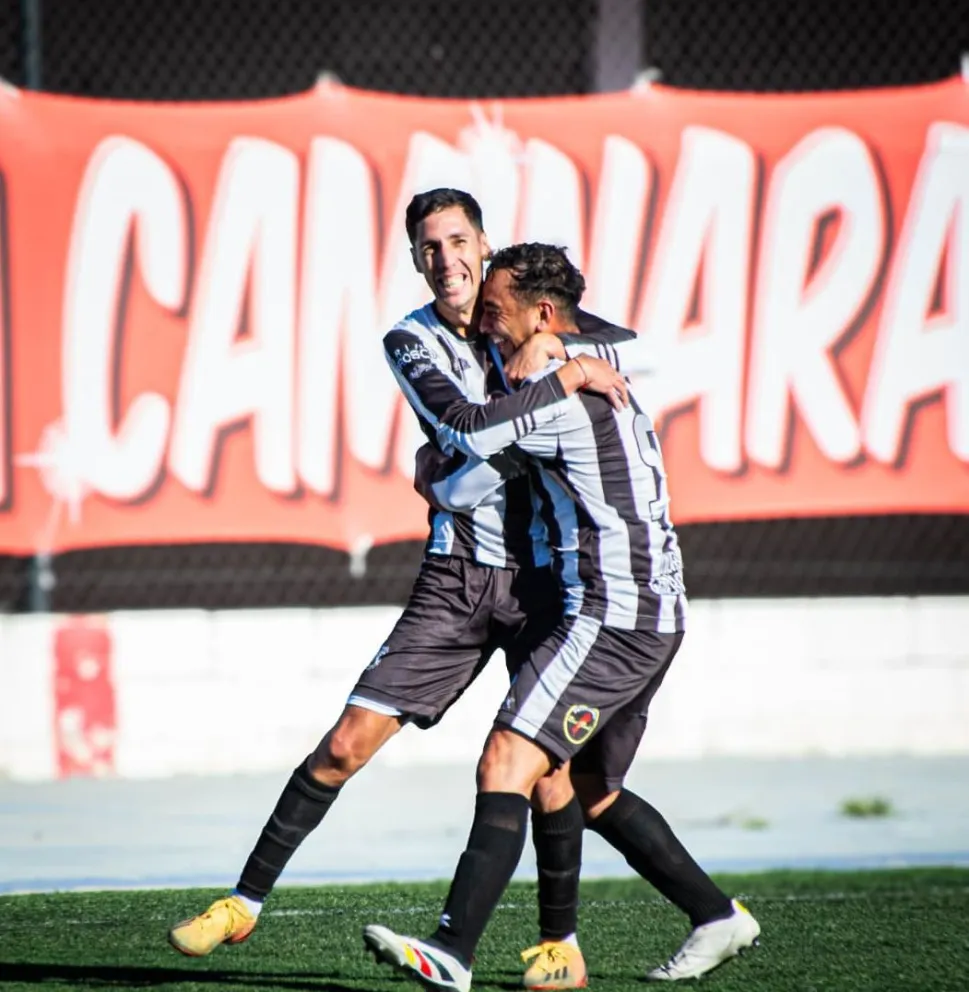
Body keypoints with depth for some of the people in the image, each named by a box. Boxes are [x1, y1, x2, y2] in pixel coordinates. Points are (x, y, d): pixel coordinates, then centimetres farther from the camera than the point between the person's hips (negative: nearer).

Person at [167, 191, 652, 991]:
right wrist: (566, 377, -20)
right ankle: (246, 902, 5)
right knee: (349, 742, -3)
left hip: (541, 573, 0)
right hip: (455, 575, 0)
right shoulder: (410, 342, -1)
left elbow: (637, 351, 5)